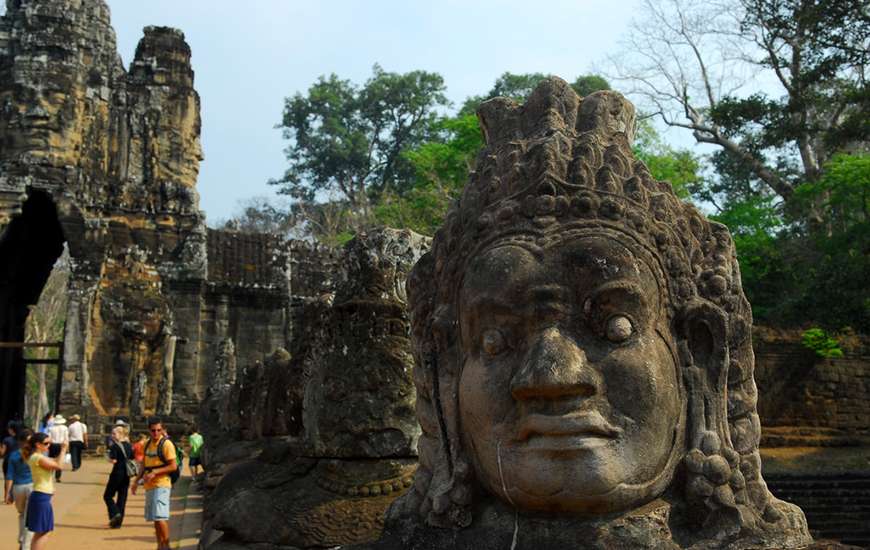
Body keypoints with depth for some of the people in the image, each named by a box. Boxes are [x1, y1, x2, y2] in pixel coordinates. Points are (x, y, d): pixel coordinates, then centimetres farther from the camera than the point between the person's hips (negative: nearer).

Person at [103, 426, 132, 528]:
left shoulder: (114, 446, -11)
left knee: (108, 496, 7)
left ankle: (115, 513, -13)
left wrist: (109, 458, 1)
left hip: (117, 473, -6)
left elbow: (113, 460, -18)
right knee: (122, 498, 10)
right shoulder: (129, 445, 9)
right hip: (127, 474, 6)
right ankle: (118, 522, 13)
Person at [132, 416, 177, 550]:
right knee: (155, 519, 12)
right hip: (149, 486, 8)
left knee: (160, 517, -14)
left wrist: (154, 473, -19)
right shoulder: (148, 444, 14)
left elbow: (173, 466, -13)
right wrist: (136, 481, 18)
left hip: (161, 485, -8)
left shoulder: (166, 444, -10)